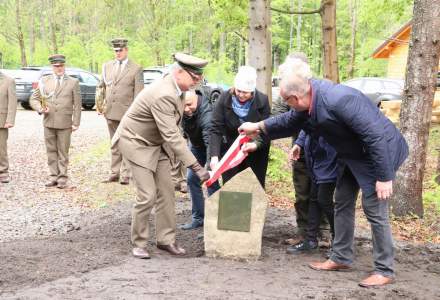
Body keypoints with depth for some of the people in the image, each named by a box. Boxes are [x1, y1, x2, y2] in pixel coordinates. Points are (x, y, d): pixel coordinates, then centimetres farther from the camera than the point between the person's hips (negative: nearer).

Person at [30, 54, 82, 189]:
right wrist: (40, 108, -9)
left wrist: (76, 123, -4)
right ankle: (53, 176, 16)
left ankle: (62, 177, 9)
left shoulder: (73, 82, 3)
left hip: (64, 123, -3)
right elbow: (34, 98, 11)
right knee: (51, 151, 8)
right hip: (48, 122, 3)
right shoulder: (44, 81, 10)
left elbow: (77, 104, 1)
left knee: (63, 151, 2)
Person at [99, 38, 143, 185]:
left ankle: (125, 175, 4)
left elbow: (138, 93, -5)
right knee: (114, 145, 13)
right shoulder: (107, 66, 11)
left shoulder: (136, 69, -3)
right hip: (111, 112, 5)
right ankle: (114, 173, 19)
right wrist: (99, 103, 5)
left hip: (127, 112, -5)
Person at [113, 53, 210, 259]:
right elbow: (172, 136, -35)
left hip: (157, 144, 9)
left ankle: (166, 239, 16)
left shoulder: (174, 88, -4)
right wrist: (195, 167, -35)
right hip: (137, 143, -9)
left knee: (166, 193, 6)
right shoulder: (163, 95, -33)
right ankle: (138, 243, 9)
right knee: (147, 196, -9)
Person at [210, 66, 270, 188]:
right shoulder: (224, 99, -15)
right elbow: (216, 129, -17)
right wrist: (214, 156, -28)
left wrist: (256, 144, -37)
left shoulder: (262, 101, -15)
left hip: (256, 153, 0)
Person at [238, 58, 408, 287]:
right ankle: (341, 258, 26)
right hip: (354, 155, 9)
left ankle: (384, 271, 6)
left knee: (374, 209, -6)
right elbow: (290, 122, 13)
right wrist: (259, 127, 16)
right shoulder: (310, 95, -9)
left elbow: (375, 136, -32)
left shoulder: (338, 100, -35)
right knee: (342, 203, 13)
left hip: (380, 151, -9)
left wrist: (384, 177, -27)